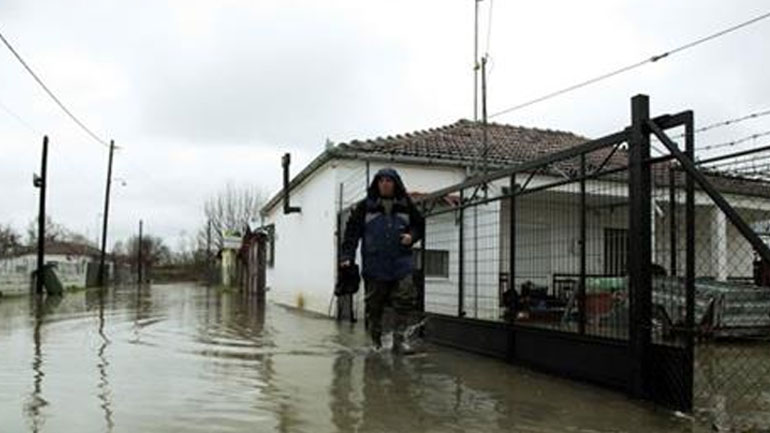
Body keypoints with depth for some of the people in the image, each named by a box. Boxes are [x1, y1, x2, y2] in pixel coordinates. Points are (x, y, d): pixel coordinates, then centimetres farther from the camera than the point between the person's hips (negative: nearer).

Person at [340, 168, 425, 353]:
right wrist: (347, 256, -9)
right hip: (375, 266, -1)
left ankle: (399, 338, 7)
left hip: (401, 263, 1)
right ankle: (375, 341, 23)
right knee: (374, 305, 7)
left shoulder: (406, 205, 8)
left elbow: (419, 225, 19)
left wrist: (412, 236, -3)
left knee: (405, 301, -7)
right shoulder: (365, 206, 2)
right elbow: (352, 231, -1)